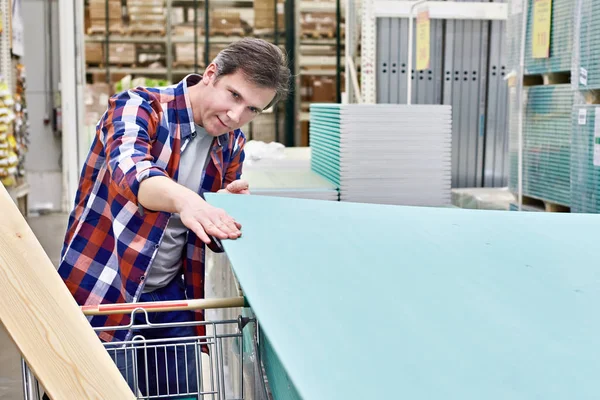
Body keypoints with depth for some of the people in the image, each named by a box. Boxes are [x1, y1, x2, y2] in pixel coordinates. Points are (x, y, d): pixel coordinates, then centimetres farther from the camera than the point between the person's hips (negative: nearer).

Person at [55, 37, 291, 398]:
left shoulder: (232, 144, 3)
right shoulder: (138, 108, -14)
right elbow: (129, 171, -36)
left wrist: (225, 206, -12)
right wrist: (185, 200, -55)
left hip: (169, 295, 5)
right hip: (103, 293, -5)